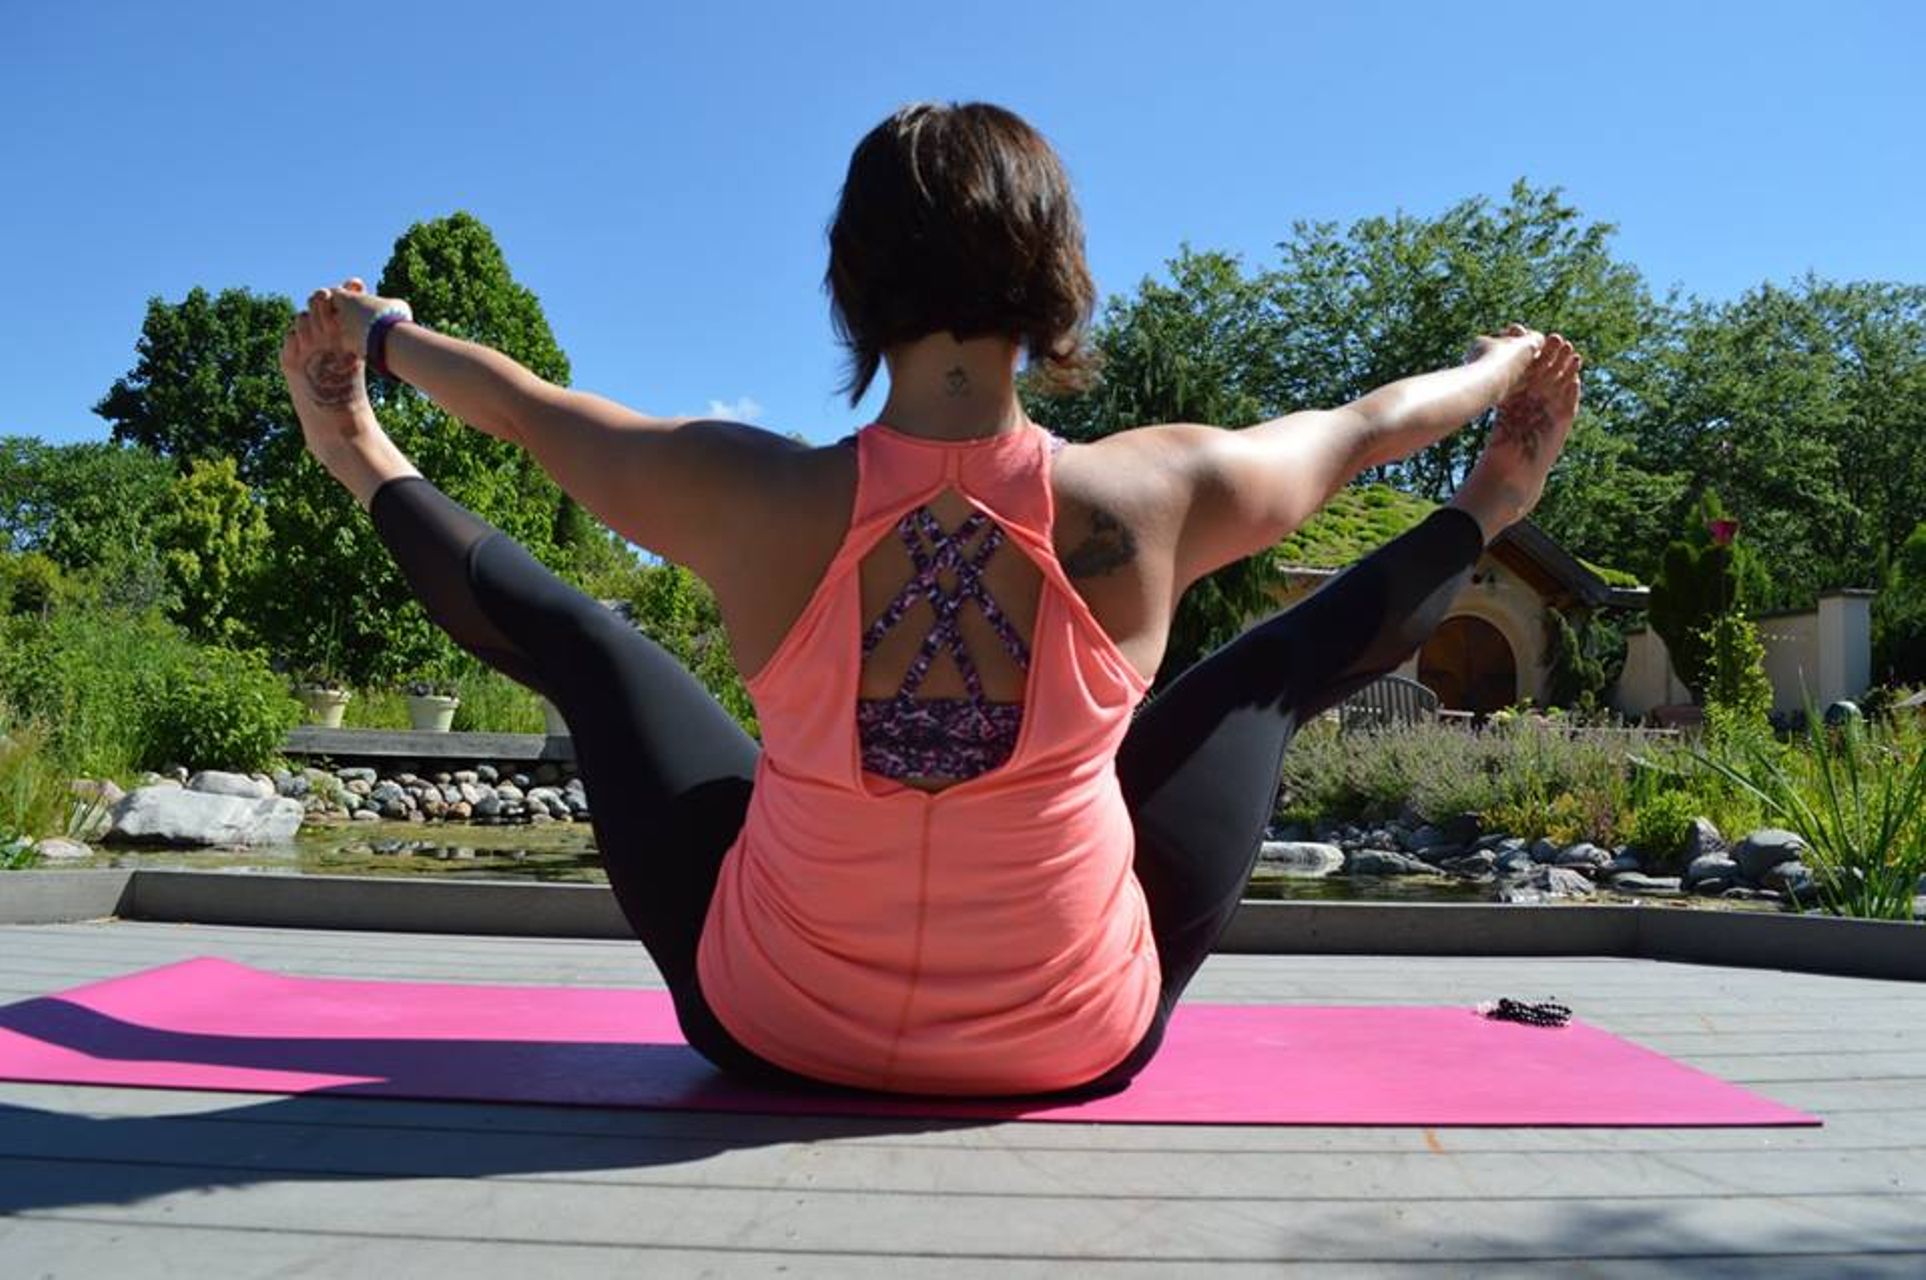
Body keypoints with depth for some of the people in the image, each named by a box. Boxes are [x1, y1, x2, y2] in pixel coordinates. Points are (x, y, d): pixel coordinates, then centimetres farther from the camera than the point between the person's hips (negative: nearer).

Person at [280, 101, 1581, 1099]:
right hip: (1081, 1043, 0)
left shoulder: (755, 499, -22)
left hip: (770, 1027, 1)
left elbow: (530, 404, -1)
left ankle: (379, 477, 41)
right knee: (1284, 664, 14)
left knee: (574, 642, 16)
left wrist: (383, 330, 20)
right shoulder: (1148, 499, -21)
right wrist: (1504, 367, 23)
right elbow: (1365, 426, 1)